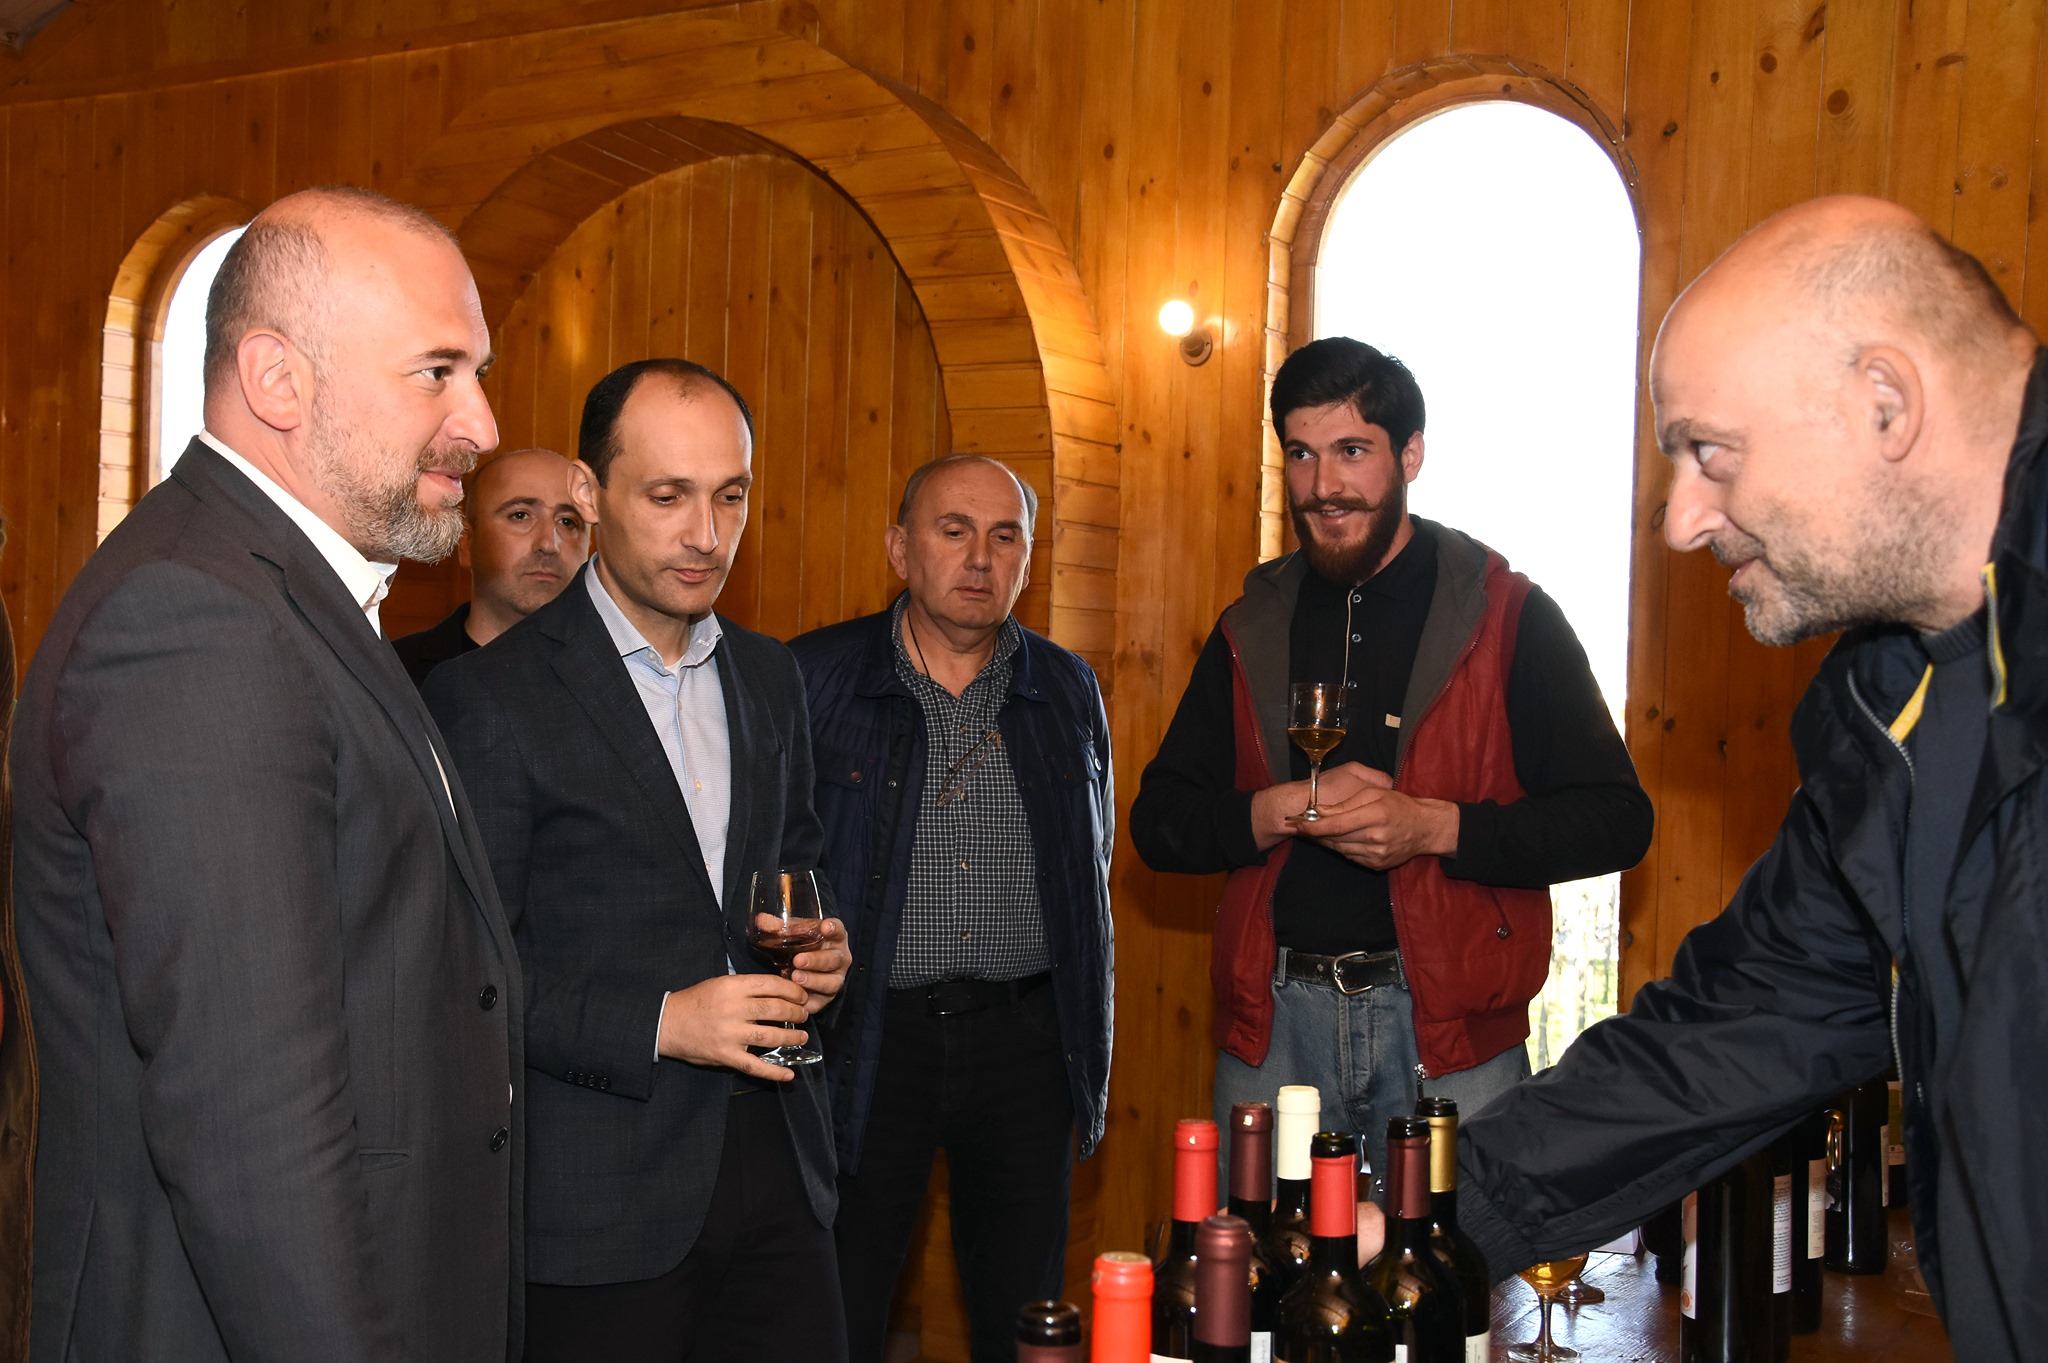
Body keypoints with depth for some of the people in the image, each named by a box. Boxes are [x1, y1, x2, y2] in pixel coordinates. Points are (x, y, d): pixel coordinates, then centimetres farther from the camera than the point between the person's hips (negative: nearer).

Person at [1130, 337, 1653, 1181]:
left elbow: (1617, 817, -4)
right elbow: (1158, 821, 10)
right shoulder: (1253, 630, 11)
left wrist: (1435, 826, -16)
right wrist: (1281, 810, -9)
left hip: (1448, 1022, -2)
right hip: (1273, 1021, 3)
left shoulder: (1506, 616, 1)